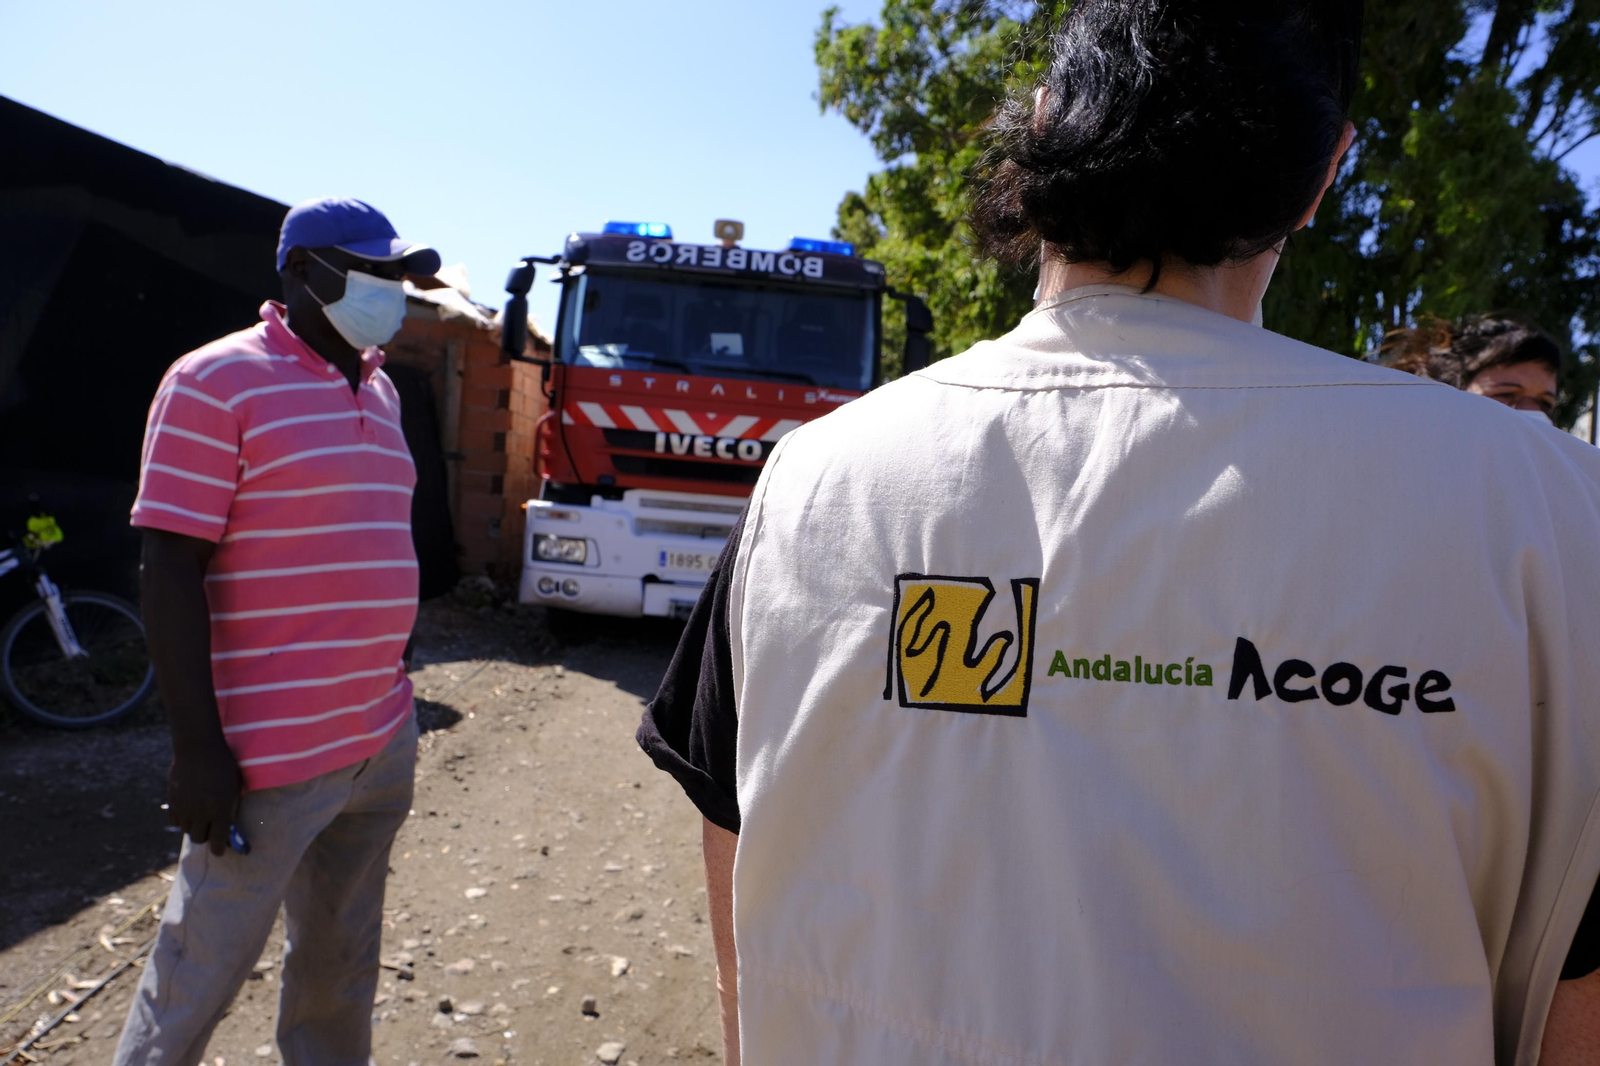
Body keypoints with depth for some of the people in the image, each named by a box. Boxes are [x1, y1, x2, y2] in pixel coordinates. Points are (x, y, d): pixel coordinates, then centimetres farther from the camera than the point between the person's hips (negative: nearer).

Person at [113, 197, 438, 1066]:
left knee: (342, 961, 19)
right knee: (200, 978, 10)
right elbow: (170, 571, -13)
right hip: (272, 757, -6)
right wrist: (197, 746, -16)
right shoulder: (216, 381, -10)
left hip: (382, 741, 7)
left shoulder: (378, 390, 12)